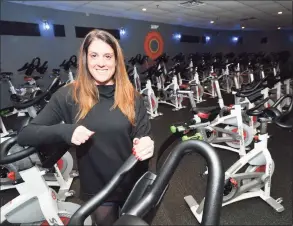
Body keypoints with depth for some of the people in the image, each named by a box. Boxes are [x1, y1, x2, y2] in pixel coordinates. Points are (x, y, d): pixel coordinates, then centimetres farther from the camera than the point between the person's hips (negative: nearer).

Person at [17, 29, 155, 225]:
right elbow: (24, 135, -9)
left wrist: (146, 146, -27)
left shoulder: (131, 96, -7)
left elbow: (144, 137, -3)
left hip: (134, 186, 2)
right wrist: (64, 131, -27)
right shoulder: (68, 96, -11)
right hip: (97, 191, -1)